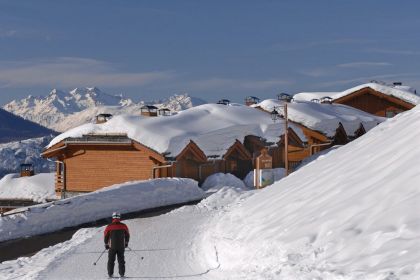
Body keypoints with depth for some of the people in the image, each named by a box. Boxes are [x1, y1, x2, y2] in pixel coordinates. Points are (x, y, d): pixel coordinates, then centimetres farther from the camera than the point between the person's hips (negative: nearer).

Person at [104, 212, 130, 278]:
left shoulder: (109, 226, -9)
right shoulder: (123, 226, -3)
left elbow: (105, 236, -2)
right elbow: (127, 235, 8)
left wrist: (106, 244, 12)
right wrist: (126, 243, 24)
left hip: (112, 247, -1)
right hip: (121, 247, 1)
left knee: (111, 260, 11)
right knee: (121, 260, 11)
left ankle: (110, 273, 11)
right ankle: (122, 273, 9)